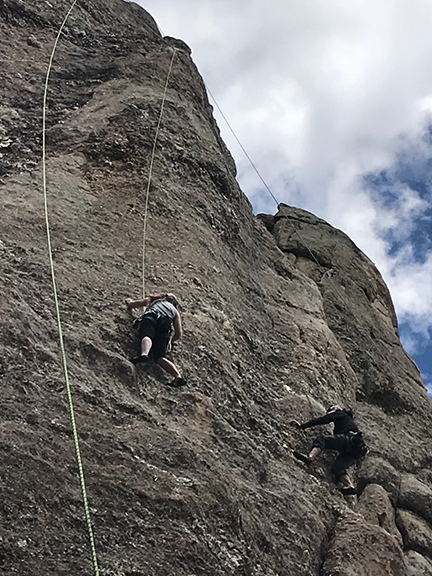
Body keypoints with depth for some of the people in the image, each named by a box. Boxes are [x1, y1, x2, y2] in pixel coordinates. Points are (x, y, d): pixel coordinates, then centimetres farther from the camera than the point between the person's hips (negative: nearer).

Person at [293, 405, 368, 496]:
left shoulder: (339, 413, 17)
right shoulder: (349, 419, 41)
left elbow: (322, 420, 7)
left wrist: (302, 426, 8)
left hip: (349, 439, -8)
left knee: (322, 439, -16)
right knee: (338, 467, 1)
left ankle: (310, 457, -42)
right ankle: (350, 485, -21)